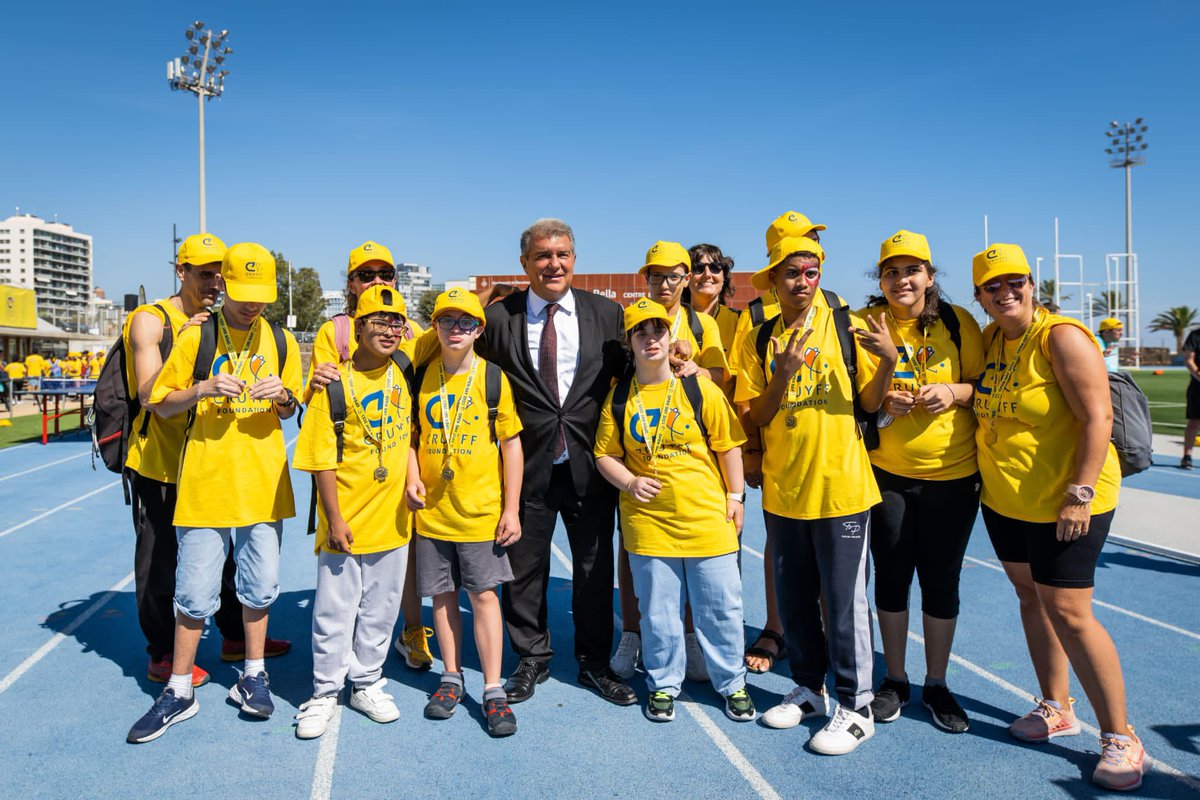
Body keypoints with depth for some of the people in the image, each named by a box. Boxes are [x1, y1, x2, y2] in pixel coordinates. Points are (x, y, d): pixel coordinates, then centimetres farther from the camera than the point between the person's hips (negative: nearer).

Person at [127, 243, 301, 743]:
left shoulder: (280, 341, 6)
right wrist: (203, 389, -16)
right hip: (205, 482, -2)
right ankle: (179, 692, 20)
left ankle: (252, 677, 29)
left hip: (264, 484, 2)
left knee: (260, 585, 11)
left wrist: (282, 395, -8)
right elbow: (161, 406, 2)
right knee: (195, 592, 3)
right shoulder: (196, 338, -2)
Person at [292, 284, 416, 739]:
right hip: (346, 522, -4)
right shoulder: (337, 383, -11)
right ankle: (325, 692, 24)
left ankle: (367, 684, 31)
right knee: (335, 610, 7)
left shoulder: (403, 377, 4)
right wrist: (334, 518, -13)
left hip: (391, 519, 5)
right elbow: (322, 459, -11)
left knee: (380, 610, 15)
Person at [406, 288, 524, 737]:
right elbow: (412, 434, 13)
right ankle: (451, 678, 28)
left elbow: (512, 445, -2)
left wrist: (512, 509, -5)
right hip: (431, 509, 3)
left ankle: (493, 690, 11)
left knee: (484, 595, 1)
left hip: (481, 510, -3)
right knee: (442, 595, 12)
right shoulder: (422, 377, 3)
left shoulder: (493, 378, -4)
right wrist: (412, 478, -5)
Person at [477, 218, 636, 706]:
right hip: (527, 465, -1)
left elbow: (625, 374, 8)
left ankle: (594, 662, 31)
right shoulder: (498, 317, 0)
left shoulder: (606, 313, 3)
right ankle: (531, 660, 31)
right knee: (524, 569, 10)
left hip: (589, 464, 1)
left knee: (595, 568, 12)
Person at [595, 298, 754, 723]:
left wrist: (735, 497, 1)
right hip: (648, 521, 1)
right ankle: (663, 685, 30)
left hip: (707, 518, -1)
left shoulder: (700, 390, -4)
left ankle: (732, 683, 28)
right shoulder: (619, 397, 1)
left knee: (720, 607, 9)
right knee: (658, 612, 11)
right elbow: (605, 454, 5)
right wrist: (629, 482, -11)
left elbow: (728, 446, 2)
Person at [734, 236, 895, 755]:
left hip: (840, 487, -3)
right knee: (794, 600, 15)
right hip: (783, 489, 4)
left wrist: (889, 360, -21)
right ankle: (808, 689, 34)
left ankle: (855, 706, 20)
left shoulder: (846, 327, -2)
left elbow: (870, 401, -3)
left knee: (843, 601, 4)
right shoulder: (759, 341, 4)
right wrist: (782, 375, -16)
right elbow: (755, 417, 0)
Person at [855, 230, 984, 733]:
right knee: (891, 576, 9)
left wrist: (955, 391, -14)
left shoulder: (958, 323, -1)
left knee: (941, 581, 8)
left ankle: (937, 685, 28)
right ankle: (894, 680, 28)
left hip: (952, 474, 0)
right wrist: (882, 400, -17)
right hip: (887, 472, 0)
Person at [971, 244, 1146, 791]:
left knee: (1067, 612, -6)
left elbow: (1097, 418, -20)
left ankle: (1121, 737, 11)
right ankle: (1056, 709, 32)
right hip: (1004, 500, 8)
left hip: (1064, 502, -7)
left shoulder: (1061, 337, -16)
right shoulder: (989, 339, 6)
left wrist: (1080, 493, -23)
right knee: (1031, 597, 15)